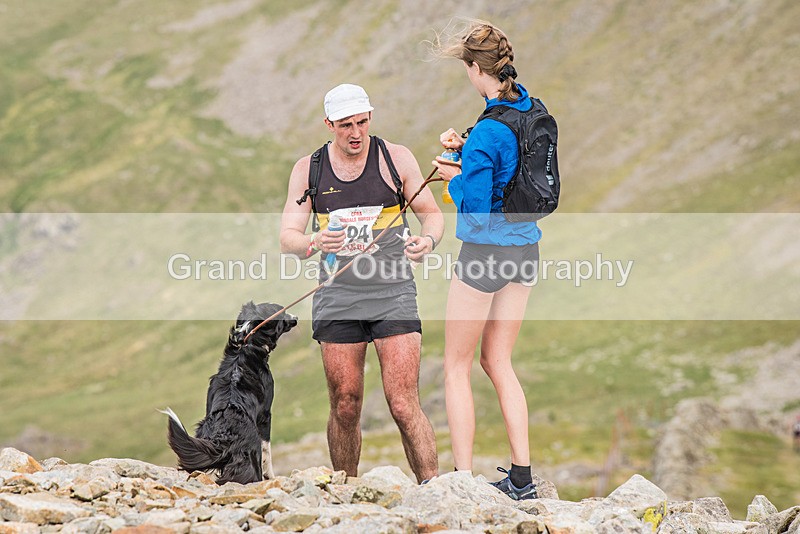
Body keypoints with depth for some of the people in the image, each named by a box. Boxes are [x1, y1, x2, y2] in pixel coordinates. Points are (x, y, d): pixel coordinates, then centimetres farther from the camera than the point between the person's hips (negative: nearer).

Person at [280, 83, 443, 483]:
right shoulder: (308, 169, 5)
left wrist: (427, 240, -17)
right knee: (345, 407, 4)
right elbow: (287, 237, 2)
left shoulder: (395, 158, 1)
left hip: (393, 294, -2)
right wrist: (314, 244, -22)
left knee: (404, 406, -10)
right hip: (337, 298, 2)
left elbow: (431, 213, 6)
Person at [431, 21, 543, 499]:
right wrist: (465, 148, 6)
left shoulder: (487, 132, -22)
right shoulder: (532, 112, 3)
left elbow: (475, 211, -21)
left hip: (486, 252, -8)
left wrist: (455, 177, -4)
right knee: (498, 363, 16)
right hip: (526, 249, 8)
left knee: (457, 367, 5)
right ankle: (522, 477, 15)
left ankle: (463, 479, 3)